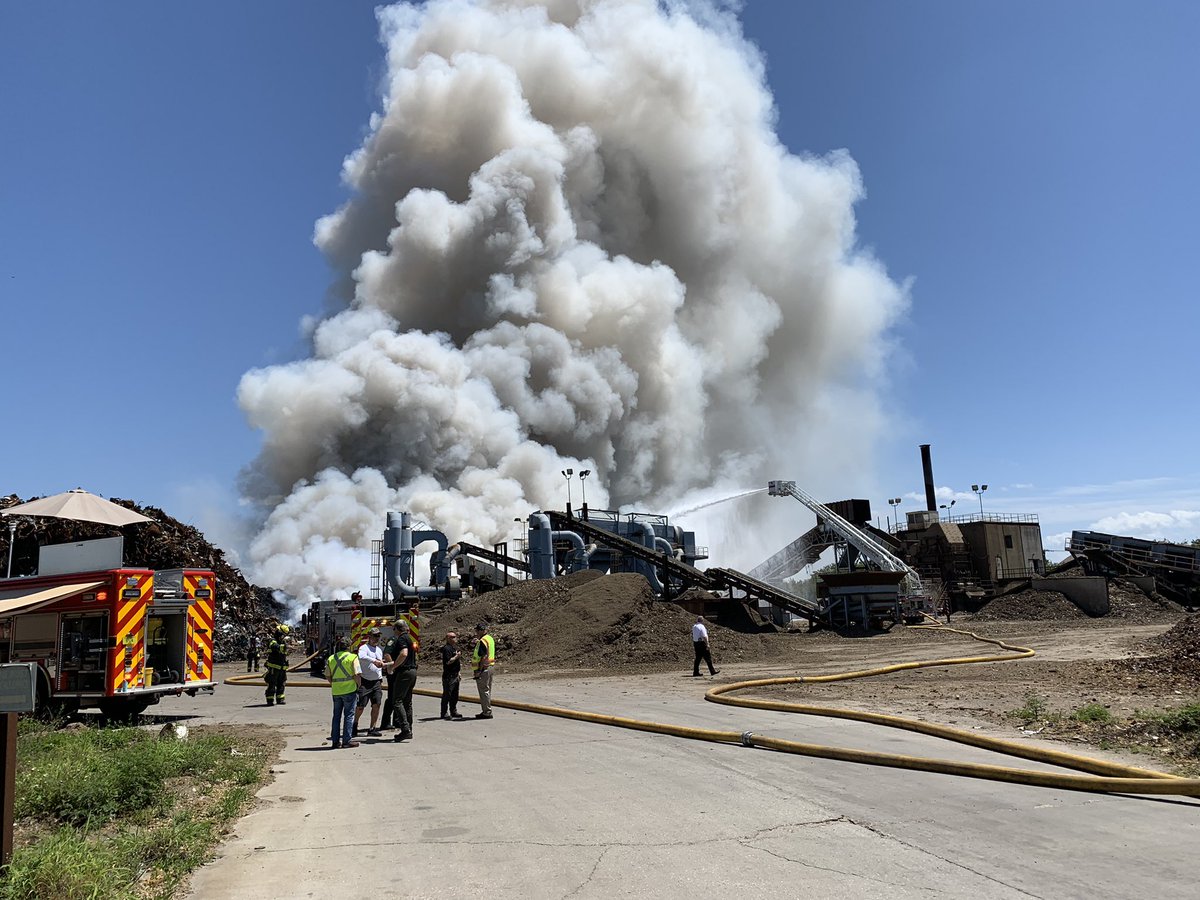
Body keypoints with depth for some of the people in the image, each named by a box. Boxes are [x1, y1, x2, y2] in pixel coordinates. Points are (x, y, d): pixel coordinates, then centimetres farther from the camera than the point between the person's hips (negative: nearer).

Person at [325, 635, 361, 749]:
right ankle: (347, 740, 4)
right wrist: (359, 685, 3)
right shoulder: (352, 657, -8)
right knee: (349, 715, 4)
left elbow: (328, 676, 7)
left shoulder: (331, 658, 6)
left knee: (336, 715, 13)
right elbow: (357, 675, -12)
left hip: (336, 691, 4)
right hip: (349, 690, -4)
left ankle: (335, 741, 15)